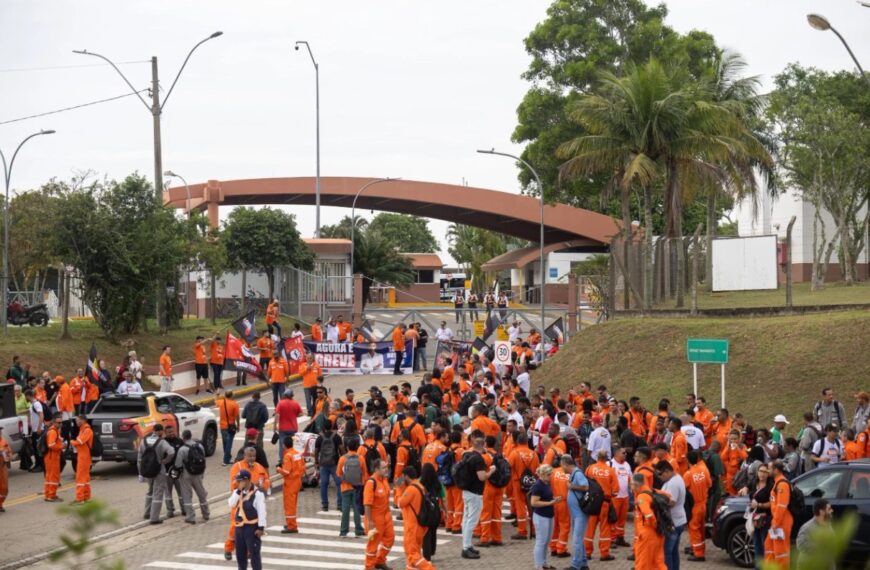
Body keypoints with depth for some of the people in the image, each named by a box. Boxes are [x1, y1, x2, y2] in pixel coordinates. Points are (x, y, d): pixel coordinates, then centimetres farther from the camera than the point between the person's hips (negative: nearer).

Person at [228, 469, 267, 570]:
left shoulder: (257, 493, -14)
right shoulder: (237, 492, 8)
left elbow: (261, 512, -15)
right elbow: (231, 504, -7)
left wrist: (261, 527, -18)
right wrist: (238, 491, -15)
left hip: (252, 527, -7)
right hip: (239, 526, 7)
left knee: (254, 552, -4)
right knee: (240, 552, 17)